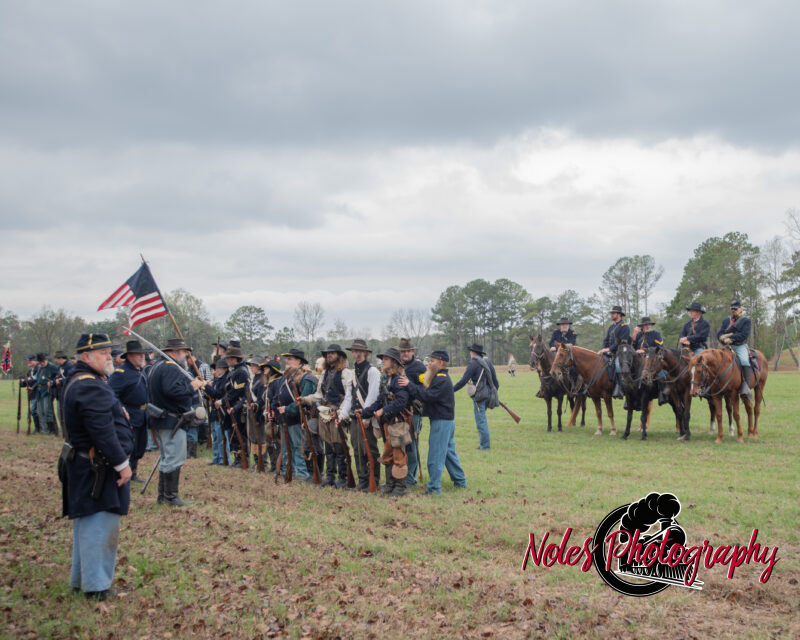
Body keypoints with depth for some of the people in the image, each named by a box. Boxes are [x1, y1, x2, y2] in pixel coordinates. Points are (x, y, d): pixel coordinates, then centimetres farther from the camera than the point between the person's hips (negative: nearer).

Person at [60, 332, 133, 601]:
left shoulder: (79, 382, 15)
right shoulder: (90, 387, -21)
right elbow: (103, 432, -25)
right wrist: (122, 464, -21)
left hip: (85, 466, 11)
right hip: (97, 469, -11)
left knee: (87, 523, 19)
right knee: (100, 525, -4)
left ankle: (81, 579, 29)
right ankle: (96, 585, 3)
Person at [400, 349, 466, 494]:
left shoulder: (442, 380, -18)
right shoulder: (439, 377, 16)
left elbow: (428, 396, -26)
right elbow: (422, 387, 13)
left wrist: (409, 385, -25)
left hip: (441, 421, -11)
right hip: (447, 420, 11)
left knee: (436, 455, -6)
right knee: (449, 451, 19)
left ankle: (434, 487, -3)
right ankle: (460, 480, 28)